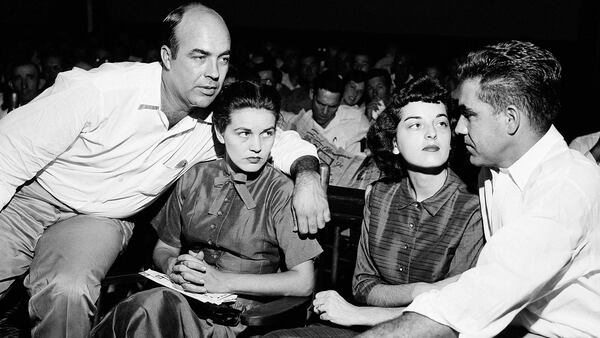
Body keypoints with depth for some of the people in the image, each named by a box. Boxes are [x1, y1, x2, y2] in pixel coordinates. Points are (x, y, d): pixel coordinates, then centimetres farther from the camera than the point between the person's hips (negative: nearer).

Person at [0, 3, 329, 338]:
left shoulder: (218, 121, -11)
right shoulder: (101, 89, -25)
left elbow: (283, 140, 3)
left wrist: (307, 174, -20)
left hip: (100, 221, 2)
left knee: (69, 292, -28)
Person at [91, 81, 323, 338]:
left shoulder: (281, 192, -6)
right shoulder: (194, 178, 8)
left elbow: (303, 283, -10)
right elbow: (163, 249, 16)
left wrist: (223, 280, -16)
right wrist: (173, 267, -9)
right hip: (183, 298, 4)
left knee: (153, 305, -32)